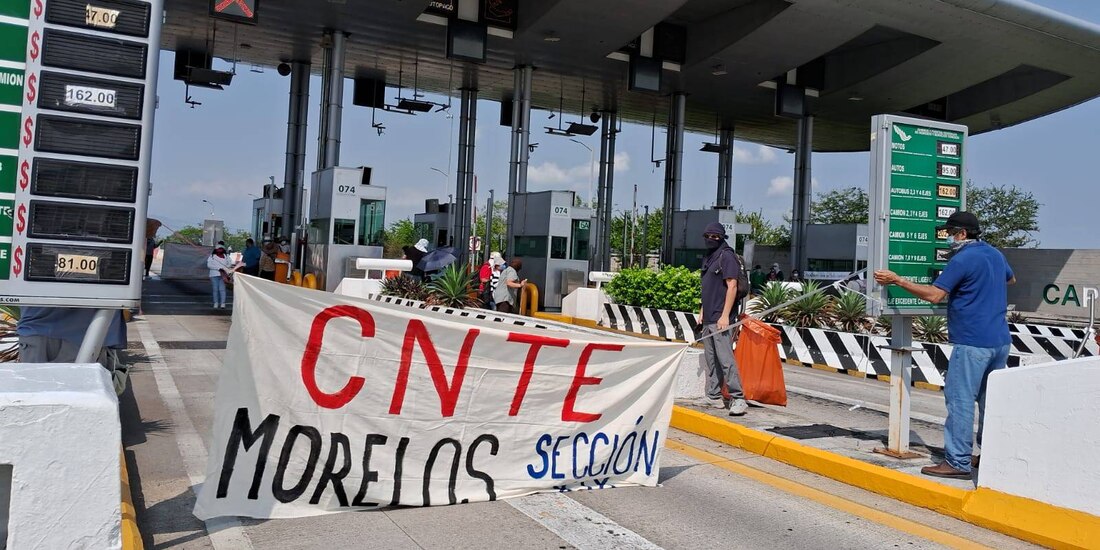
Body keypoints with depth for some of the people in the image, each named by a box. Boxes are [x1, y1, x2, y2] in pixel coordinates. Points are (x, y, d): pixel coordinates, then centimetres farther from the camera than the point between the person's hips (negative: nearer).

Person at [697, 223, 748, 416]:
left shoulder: (726, 256, -7)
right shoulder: (708, 258, 19)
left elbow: (732, 286, -14)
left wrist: (725, 315, -19)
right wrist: (702, 312, 20)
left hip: (720, 318, -9)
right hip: (708, 319, 9)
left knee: (725, 358, -12)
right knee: (711, 360, 11)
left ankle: (738, 399, -9)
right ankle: (714, 398, 18)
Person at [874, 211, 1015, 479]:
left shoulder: (962, 259, -13)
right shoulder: (995, 254, 15)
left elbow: (934, 294, -18)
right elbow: (1011, 279, 35)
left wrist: (897, 280, -14)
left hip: (973, 342, -9)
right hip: (1000, 341, 9)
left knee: (960, 399, -7)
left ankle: (958, 462, -6)